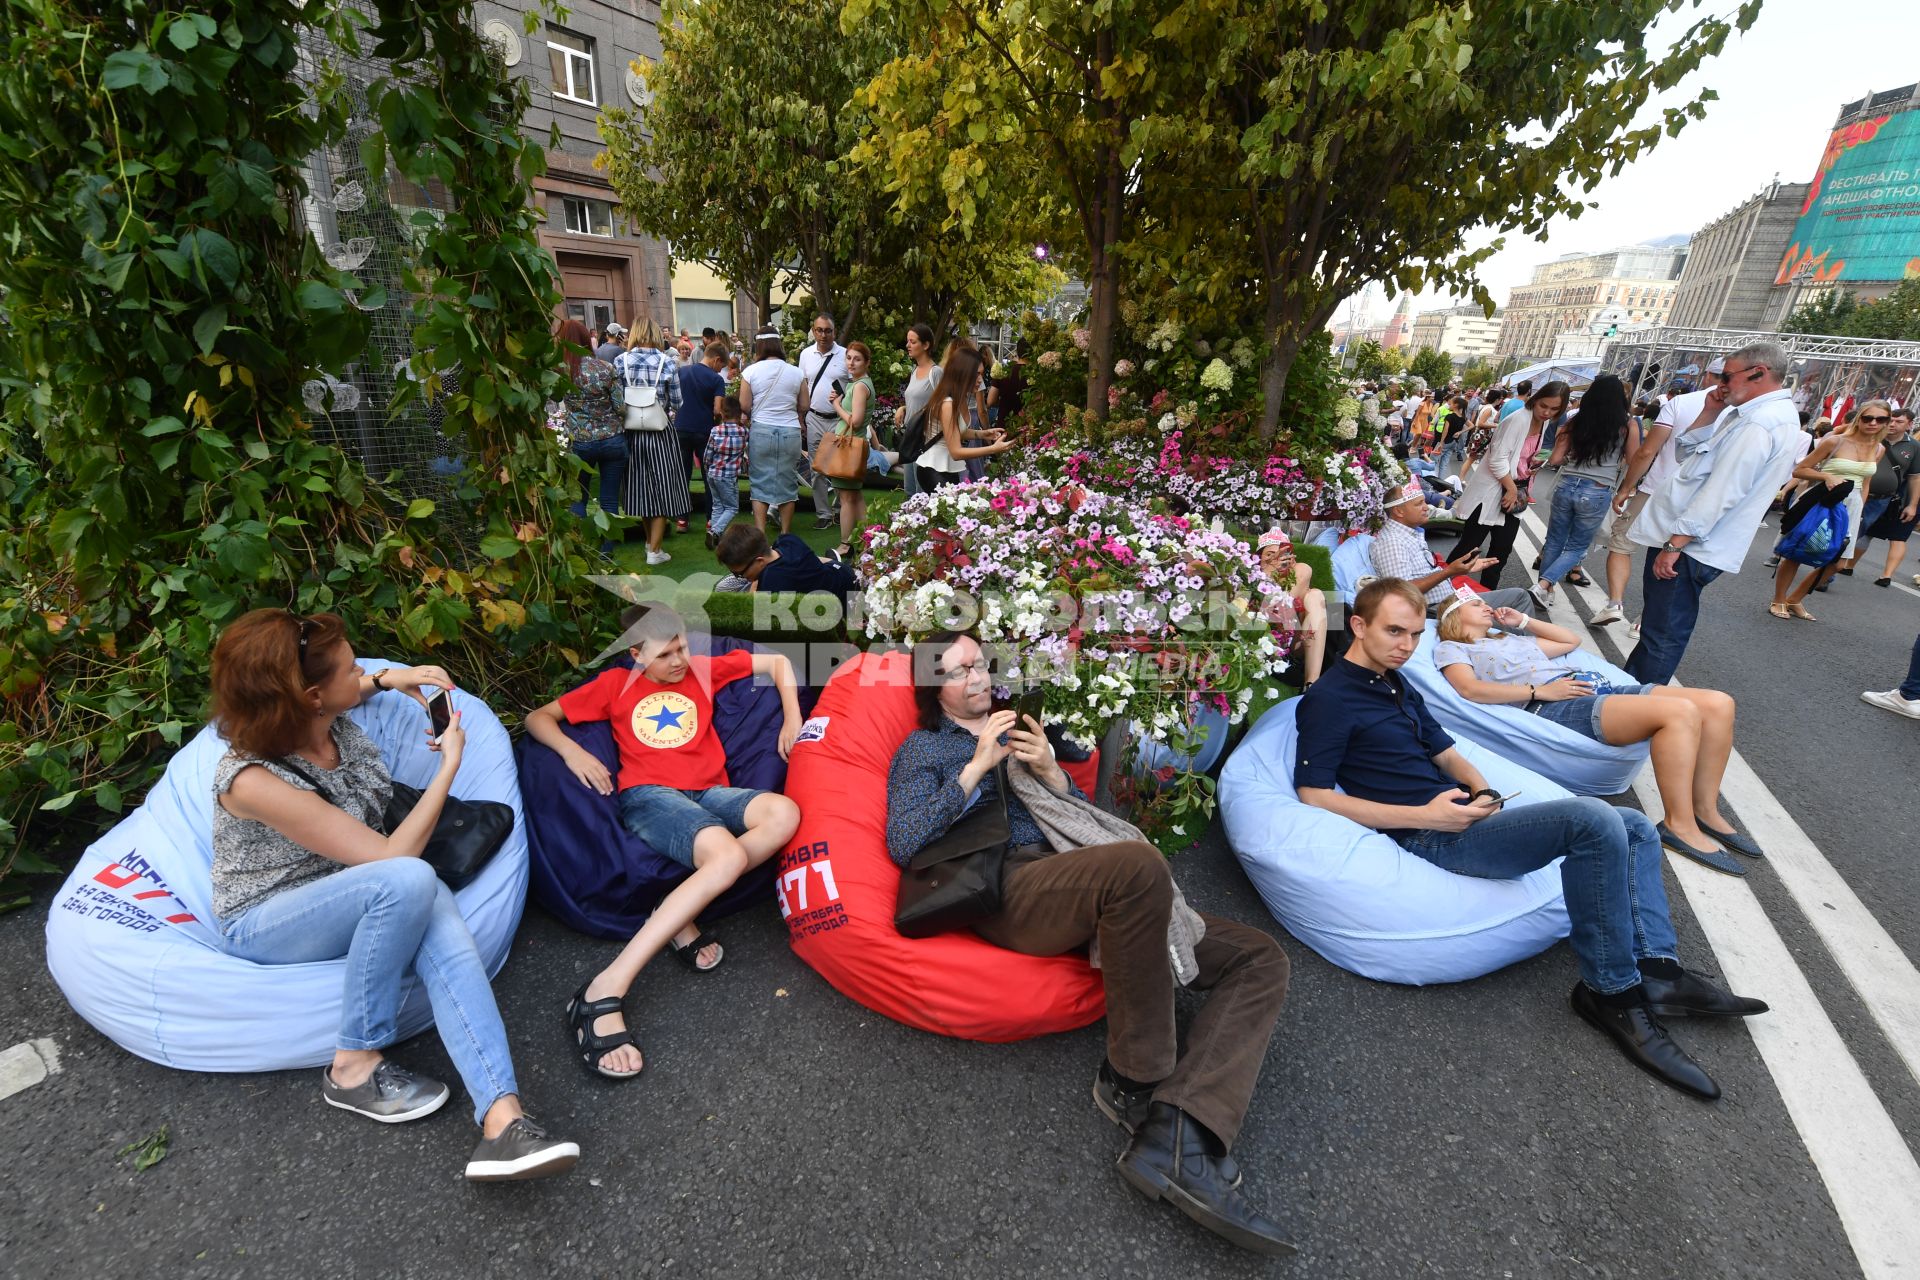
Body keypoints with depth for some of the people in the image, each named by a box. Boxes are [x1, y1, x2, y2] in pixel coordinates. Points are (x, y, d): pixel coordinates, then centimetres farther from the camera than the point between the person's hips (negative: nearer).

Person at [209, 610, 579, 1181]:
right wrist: (450, 764, -23)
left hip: (349, 895, 6)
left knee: (439, 921, -31)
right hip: (262, 923, -6)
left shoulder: (326, 717, -9)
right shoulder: (252, 780, -28)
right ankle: (354, 1068, -16)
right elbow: (393, 857, -27)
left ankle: (501, 1118, -42)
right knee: (410, 881, -38)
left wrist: (387, 679, 1)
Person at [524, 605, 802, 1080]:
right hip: (650, 795, -4)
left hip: (709, 792, 4)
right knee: (728, 857, -36)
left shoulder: (703, 669, 18)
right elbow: (538, 717, 16)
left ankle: (680, 916, -23)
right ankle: (604, 993, -36)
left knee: (784, 813, -30)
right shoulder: (616, 684, 15)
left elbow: (778, 662, 22)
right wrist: (571, 750, -5)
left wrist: (793, 719, 7)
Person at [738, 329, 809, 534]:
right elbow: (804, 406, 5)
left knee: (759, 484, 6)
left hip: (761, 431, -1)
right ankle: (785, 535, 17)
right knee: (787, 484, 10)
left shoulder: (751, 371, -4)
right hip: (790, 431, 1)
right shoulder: (796, 373, 1)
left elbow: (744, 406, -5)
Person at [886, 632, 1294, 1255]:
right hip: (1007, 888, -6)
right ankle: (1133, 1080, -17)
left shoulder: (1022, 733, 30)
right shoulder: (924, 748, 15)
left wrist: (1052, 773, 4)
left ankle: (1178, 1137, -26)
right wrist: (978, 766, -5)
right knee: (1139, 864, -37)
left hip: (1081, 889, 7)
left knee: (1261, 959, -7)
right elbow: (904, 843, -2)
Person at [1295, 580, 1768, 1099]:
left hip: (1458, 815, 10)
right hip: (1431, 836, -10)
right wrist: (1423, 816, -21)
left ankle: (1656, 969, 2)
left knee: (1636, 829, 11)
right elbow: (1312, 795, -19)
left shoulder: (1395, 683, 17)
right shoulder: (1329, 698, -13)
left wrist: (1482, 791, -3)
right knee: (1591, 818, -25)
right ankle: (1611, 991, -12)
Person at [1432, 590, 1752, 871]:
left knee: (1718, 703, -6)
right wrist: (1539, 690, -14)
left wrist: (1523, 621, 29)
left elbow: (1571, 640, 39)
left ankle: (1705, 810, 2)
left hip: (1597, 687, 9)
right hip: (1552, 707, -9)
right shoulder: (1450, 648, 8)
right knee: (1680, 712, -28)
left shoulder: (1511, 638, 32)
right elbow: (1470, 689, -11)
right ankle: (1680, 825, -21)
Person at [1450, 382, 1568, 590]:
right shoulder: (1518, 419, -18)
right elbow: (1497, 458, -22)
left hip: (1515, 491, 8)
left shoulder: (1544, 423, 8)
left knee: (1503, 548, 8)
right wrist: (1511, 488, -18)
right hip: (1492, 491, -8)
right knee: (1470, 543, -4)